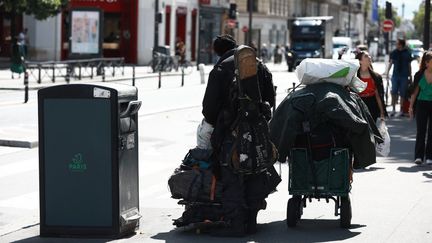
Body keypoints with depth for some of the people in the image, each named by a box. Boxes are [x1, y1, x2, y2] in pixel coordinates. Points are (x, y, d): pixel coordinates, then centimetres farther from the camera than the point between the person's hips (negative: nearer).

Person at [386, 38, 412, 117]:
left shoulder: (407, 53, -1)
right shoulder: (394, 52, 2)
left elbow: (409, 65, 5)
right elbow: (391, 63, 6)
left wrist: (410, 75, 7)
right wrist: (387, 72, -3)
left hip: (404, 76, -1)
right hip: (395, 75, 2)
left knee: (402, 94, 2)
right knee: (394, 93, -1)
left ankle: (401, 111, 11)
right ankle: (393, 109, 10)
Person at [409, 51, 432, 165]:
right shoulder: (419, 75, 1)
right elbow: (415, 92, 8)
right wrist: (411, 106, 7)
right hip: (422, 104, 0)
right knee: (421, 131, -2)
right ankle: (418, 156, -1)